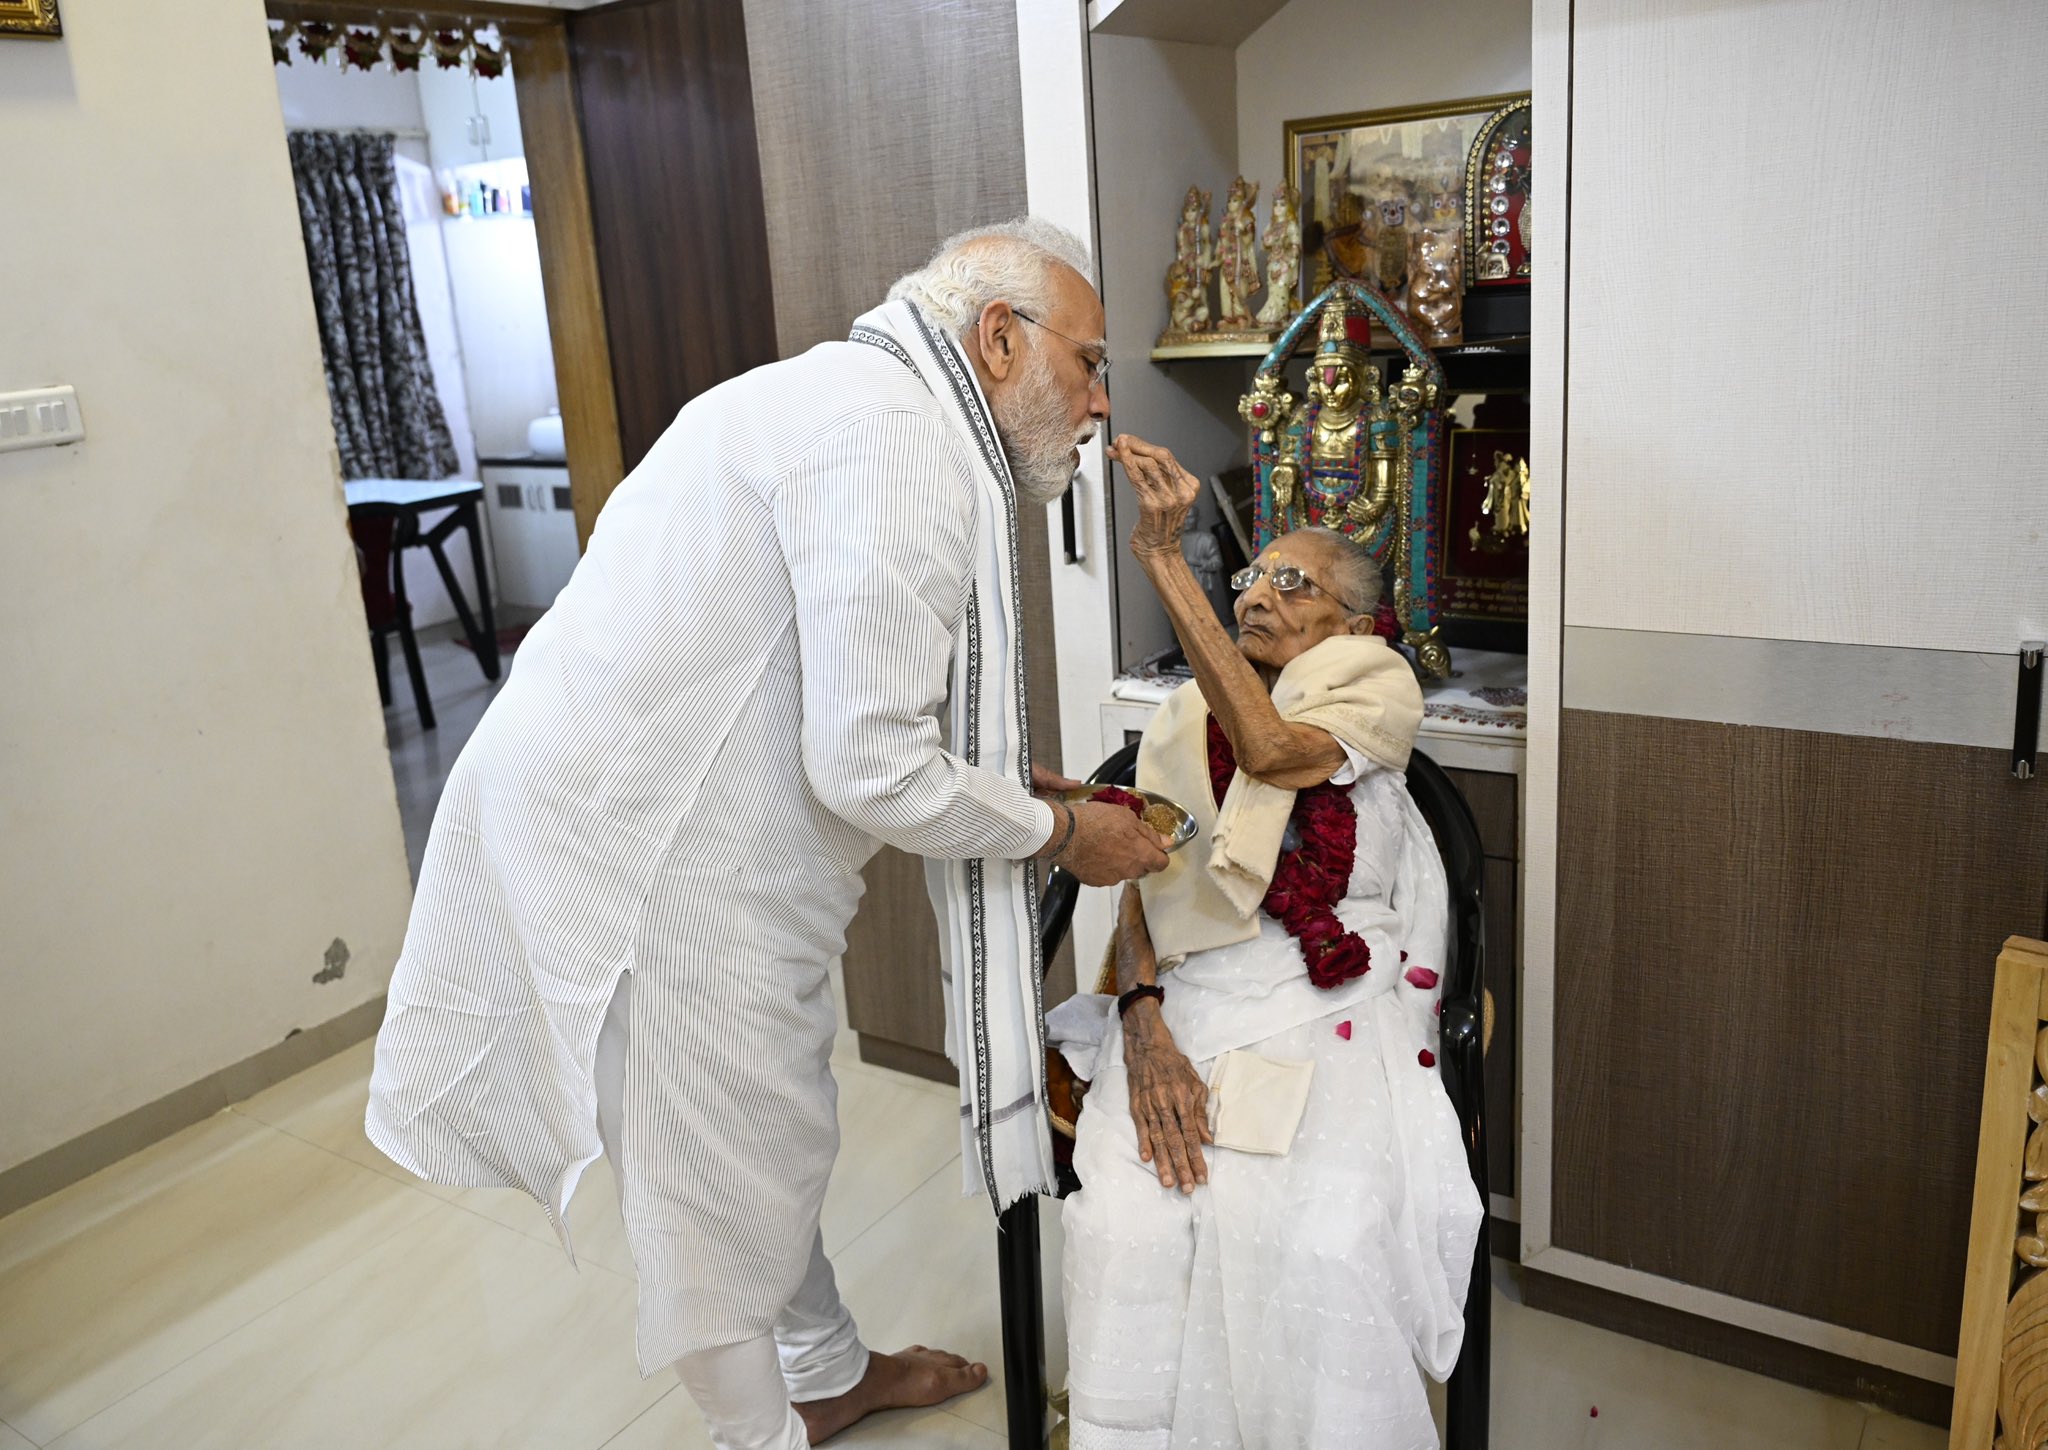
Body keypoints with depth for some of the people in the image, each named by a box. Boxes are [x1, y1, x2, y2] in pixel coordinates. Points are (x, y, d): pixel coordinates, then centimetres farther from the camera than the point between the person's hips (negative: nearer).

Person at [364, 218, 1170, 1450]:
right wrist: (1058, 832, -10)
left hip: (656, 809, 11)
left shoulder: (858, 403, 13)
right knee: (724, 1177, 8)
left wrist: (1011, 778, 10)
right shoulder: (898, 443, -23)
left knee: (779, 1127, 24)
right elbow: (869, 768, -25)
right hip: (635, 852, -11)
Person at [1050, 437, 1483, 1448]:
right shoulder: (1186, 717, 18)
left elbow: (1271, 747, -16)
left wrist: (1161, 556, -18)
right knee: (1129, 1227, -24)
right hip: (1189, 1000, 3)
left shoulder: (1377, 689, 7)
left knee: (1320, 1247, -28)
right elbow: (1140, 879, 7)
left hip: (1330, 1013, -2)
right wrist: (1143, 1023, -13)